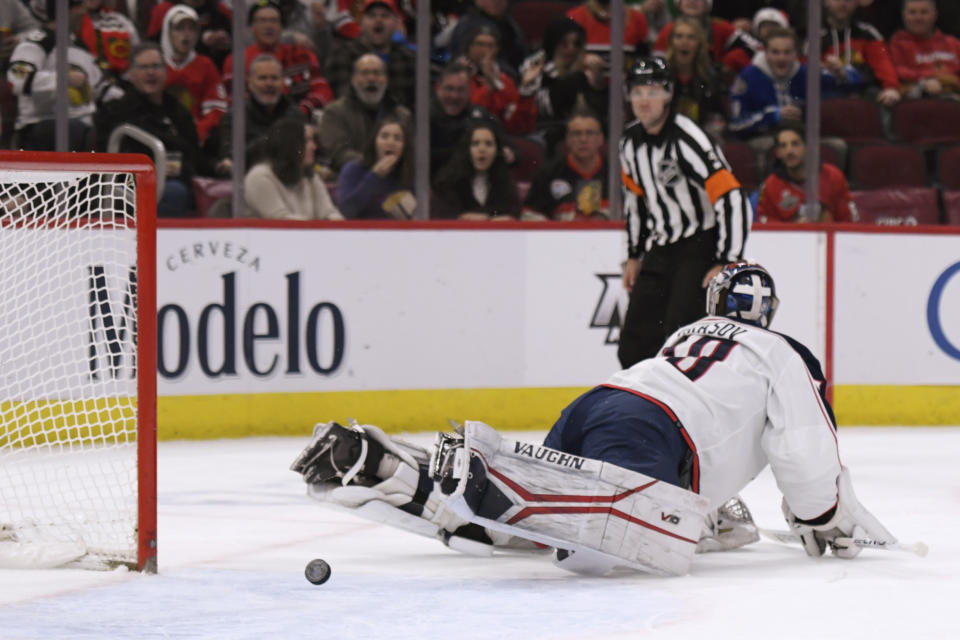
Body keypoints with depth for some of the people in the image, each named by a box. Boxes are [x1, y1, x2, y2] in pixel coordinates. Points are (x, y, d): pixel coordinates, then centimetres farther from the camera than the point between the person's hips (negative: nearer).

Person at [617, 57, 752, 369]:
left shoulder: (686, 139, -22)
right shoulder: (630, 142, 3)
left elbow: (733, 201, -27)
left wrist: (727, 263, -28)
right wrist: (634, 255, 21)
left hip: (703, 248, -8)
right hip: (661, 249, 8)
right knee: (634, 344, 6)